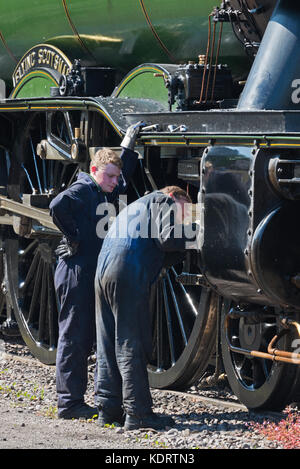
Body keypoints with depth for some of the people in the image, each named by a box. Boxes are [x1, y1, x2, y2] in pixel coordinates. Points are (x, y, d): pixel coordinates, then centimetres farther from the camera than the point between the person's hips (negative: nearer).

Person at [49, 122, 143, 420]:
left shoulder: (102, 194, 17)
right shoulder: (83, 189, -11)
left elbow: (124, 179, 36)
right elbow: (58, 206, -31)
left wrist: (128, 144, 27)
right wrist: (73, 236, -20)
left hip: (91, 273, 10)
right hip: (76, 272, -10)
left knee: (84, 339, 12)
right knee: (73, 338, -6)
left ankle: (74, 400, 18)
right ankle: (69, 403, -3)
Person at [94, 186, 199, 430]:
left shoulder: (135, 207, 35)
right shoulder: (163, 201, 8)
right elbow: (167, 238, -10)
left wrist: (182, 250, 22)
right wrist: (192, 235, 5)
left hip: (103, 270, 9)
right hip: (129, 275, -9)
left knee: (108, 347, 11)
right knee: (131, 347, -6)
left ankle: (108, 409, 14)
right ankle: (138, 413, -5)